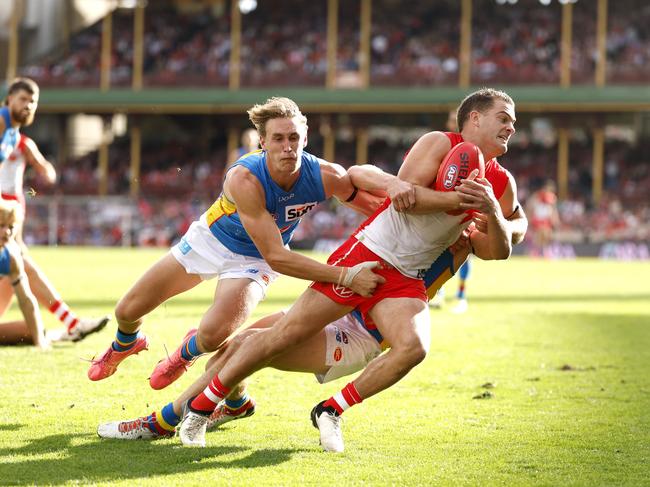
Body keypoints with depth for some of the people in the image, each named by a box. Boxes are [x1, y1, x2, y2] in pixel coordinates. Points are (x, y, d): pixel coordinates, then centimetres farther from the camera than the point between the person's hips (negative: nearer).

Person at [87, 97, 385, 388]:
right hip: (209, 240, -1)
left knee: (212, 335, -26)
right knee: (127, 313, 5)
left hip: (251, 261, 1)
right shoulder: (244, 178, -38)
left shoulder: (326, 176, -29)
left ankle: (189, 351, 15)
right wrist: (344, 276, -42)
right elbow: (275, 256, -38)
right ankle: (125, 345, 46)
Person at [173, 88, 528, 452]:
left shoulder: (502, 184, 9)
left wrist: (493, 213, -12)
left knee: (413, 348, -24)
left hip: (406, 281, 5)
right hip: (365, 255, -5)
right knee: (288, 332, -7)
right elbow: (404, 197, -17)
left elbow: (501, 251, 6)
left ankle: (331, 411, -5)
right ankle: (200, 407, 5)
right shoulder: (439, 144, -7)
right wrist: (458, 199, -23)